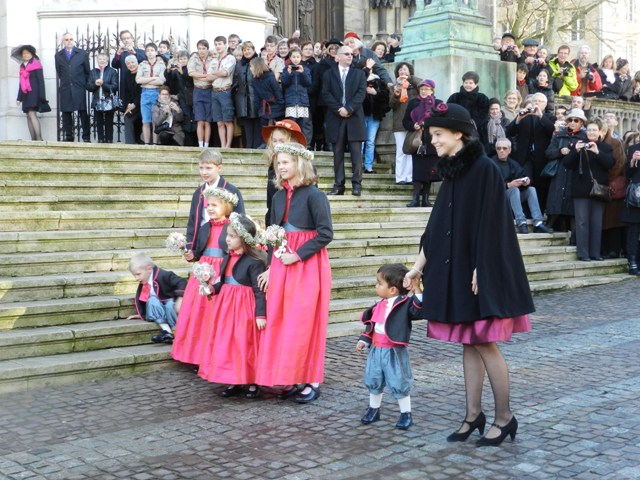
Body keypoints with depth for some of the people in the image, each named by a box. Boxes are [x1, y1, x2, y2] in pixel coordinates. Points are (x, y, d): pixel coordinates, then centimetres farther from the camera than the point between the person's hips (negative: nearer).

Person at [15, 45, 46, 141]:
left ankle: (39, 139, -28)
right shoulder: (22, 67, 18)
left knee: (32, 114, -20)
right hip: (26, 94, 7)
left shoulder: (36, 65, -1)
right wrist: (19, 97, 18)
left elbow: (41, 80, -6)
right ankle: (33, 139, -1)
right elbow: (21, 83, 21)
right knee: (28, 116, 1)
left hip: (34, 92, -7)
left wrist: (41, 96, -14)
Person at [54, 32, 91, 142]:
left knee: (83, 112, -3)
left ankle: (86, 137, 1)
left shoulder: (82, 54, 6)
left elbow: (87, 71, 9)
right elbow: (59, 72, 14)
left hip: (79, 88, -2)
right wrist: (65, 81, 9)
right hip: (65, 89, 2)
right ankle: (68, 136, 7)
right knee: (66, 113, 2)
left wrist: (85, 84, 7)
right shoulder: (58, 55, 9)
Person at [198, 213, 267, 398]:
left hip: (244, 307, -7)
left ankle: (252, 383, 15)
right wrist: (213, 288, -2)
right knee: (226, 344, 9)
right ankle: (234, 382, 20)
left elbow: (259, 290, -14)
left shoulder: (254, 262, -13)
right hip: (226, 306, 7)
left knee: (246, 345, 0)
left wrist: (260, 314, -19)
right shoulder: (227, 259, 10)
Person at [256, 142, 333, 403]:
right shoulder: (279, 197, 10)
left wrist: (298, 255, -17)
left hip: (308, 265, -7)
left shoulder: (313, 195, -10)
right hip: (281, 264, 7)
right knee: (279, 321, 6)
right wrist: (270, 266, 8)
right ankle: (290, 379, 16)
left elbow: (326, 233, -14)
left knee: (304, 323, -3)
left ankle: (311, 382, 9)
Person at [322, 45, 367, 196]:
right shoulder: (329, 74, 11)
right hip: (336, 118, 0)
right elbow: (326, 94, 0)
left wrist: (348, 109, -13)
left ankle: (356, 184, -2)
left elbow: (361, 93, -1)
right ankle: (338, 185, 4)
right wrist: (338, 109, -12)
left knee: (356, 152, -4)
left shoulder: (359, 73, 12)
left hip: (354, 117, 0)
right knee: (338, 153, 2)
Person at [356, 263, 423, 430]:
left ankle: (406, 414, 17)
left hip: (394, 352, -7)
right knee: (373, 381, 16)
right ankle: (373, 410, 34)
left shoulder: (405, 304, -13)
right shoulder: (380, 305, 8)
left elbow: (419, 311, -30)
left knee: (399, 383, 1)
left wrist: (417, 291, -34)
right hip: (376, 350, 7)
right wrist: (364, 340, 12)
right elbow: (371, 324, 17)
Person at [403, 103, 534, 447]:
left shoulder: (484, 168, -12)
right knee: (468, 343, 10)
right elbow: (437, 225, 15)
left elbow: (489, 223, -16)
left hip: (480, 272, -8)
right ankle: (473, 415, 18)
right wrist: (420, 264, 14)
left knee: (483, 342, -3)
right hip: (454, 270, 8)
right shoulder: (452, 171, 12)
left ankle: (504, 417, 10)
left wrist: (479, 269, -19)